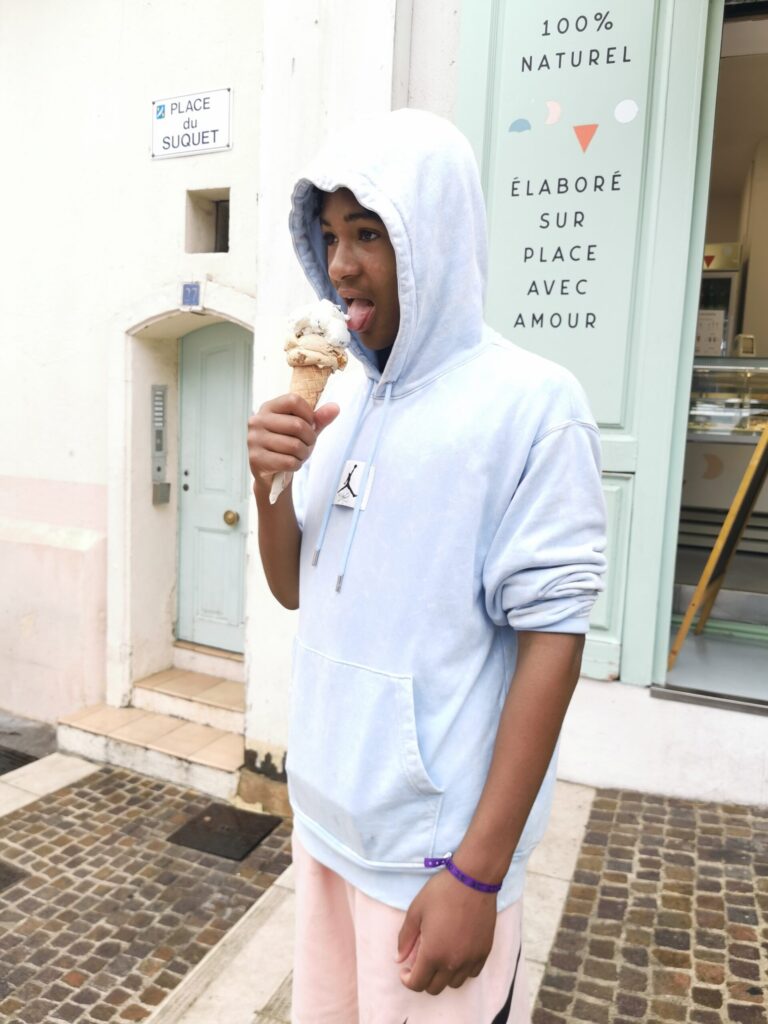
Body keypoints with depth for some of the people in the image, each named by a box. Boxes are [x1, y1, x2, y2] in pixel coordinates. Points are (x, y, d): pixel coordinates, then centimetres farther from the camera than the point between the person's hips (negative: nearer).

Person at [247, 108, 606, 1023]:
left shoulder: (530, 403, -15)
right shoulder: (339, 397, 4)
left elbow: (552, 638, -16)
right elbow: (293, 589, 9)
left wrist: (478, 872, -15)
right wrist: (269, 484, -10)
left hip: (432, 844, -6)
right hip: (323, 811, 6)